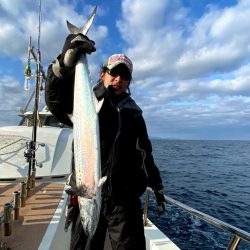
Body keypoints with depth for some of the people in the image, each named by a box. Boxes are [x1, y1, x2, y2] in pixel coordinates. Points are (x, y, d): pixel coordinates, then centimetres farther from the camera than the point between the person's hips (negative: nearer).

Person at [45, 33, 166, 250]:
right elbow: (56, 101, -21)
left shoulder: (134, 113, 11)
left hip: (125, 199, 3)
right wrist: (66, 62, -36)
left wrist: (156, 184, 16)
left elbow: (144, 153, 16)